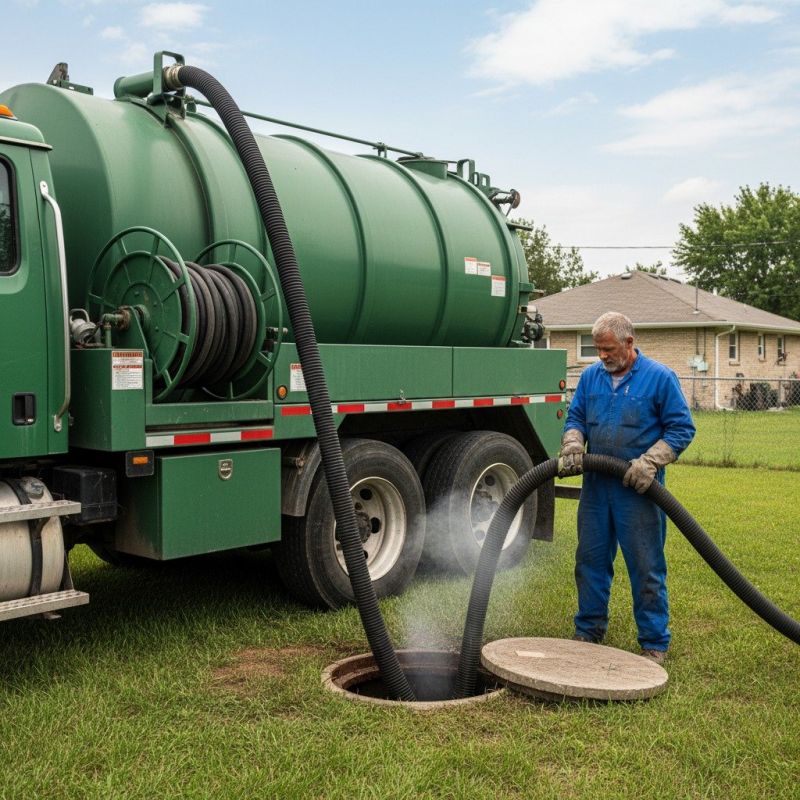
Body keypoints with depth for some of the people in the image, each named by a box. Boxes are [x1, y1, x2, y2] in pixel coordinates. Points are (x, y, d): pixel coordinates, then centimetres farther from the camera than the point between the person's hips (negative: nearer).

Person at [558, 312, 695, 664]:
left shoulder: (660, 377, -6)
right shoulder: (591, 376, 8)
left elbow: (682, 429, -5)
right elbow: (575, 419, 13)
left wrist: (649, 462, -17)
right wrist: (572, 446, -9)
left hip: (638, 490, -4)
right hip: (595, 486, 5)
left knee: (647, 568, 2)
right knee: (590, 560, 12)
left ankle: (654, 643, 14)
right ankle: (588, 631, 27)